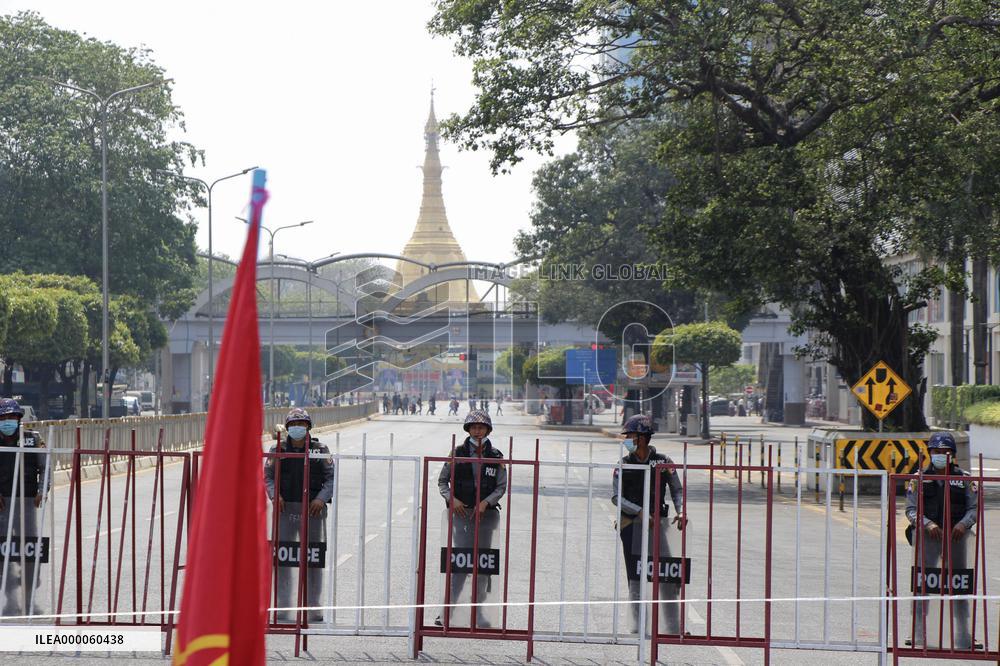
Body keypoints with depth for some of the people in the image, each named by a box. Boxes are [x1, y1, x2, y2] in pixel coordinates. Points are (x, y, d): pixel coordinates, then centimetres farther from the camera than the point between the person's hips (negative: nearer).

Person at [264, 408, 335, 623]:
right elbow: (268, 476, 6)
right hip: (285, 508, 1)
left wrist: (322, 498, -13)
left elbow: (331, 477, 2)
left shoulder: (320, 450, 4)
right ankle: (283, 608, 6)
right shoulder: (278, 450, 7)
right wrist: (274, 494, -13)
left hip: (312, 509, 0)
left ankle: (313, 608, 12)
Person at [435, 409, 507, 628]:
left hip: (486, 513, 2)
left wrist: (486, 503, -12)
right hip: (461, 512, -2)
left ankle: (477, 610, 14)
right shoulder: (458, 454, 1)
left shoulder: (495, 457, 4)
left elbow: (502, 487, 4)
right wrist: (452, 498, -11)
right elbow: (442, 480, 6)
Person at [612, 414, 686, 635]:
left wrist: (681, 512, -14)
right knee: (636, 577, 3)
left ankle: (673, 628, 7)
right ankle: (638, 626, 10)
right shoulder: (624, 464, 3)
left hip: (659, 524, 0)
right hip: (632, 525, 0)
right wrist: (641, 513, -16)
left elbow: (677, 490, 5)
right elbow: (616, 497, -3)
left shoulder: (663, 462, 2)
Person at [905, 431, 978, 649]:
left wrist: (964, 524, -15)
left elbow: (974, 507, 4)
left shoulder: (964, 479, 8)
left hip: (956, 536, 1)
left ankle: (962, 635, 15)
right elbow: (911, 510, 1)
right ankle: (919, 634, 1)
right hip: (926, 535, -1)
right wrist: (928, 524, -17)